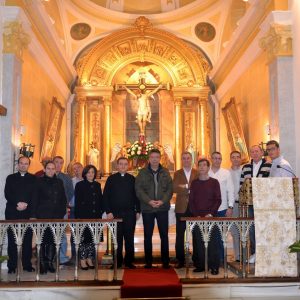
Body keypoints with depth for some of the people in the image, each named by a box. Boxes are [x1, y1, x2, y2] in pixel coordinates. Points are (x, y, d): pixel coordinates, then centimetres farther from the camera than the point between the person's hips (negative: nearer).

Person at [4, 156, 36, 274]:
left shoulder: (33, 179, 10)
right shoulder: (11, 178, 12)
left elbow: (35, 195, 2)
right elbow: (7, 194, 1)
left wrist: (26, 204, -12)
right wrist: (17, 204, -12)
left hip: (28, 213, 0)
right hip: (12, 212, 0)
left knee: (27, 239, 0)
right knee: (12, 239, 1)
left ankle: (27, 264, 8)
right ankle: (12, 266, 7)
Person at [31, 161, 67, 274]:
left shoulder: (59, 182, 14)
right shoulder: (39, 181, 3)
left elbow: (63, 199, 16)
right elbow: (35, 199, -1)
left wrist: (62, 212, 6)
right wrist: (34, 215, -7)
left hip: (56, 216, 3)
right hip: (43, 216, -3)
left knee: (53, 240, 2)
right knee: (43, 239, -4)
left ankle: (50, 262, 11)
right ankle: (42, 264, 3)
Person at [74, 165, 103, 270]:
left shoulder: (97, 185, 13)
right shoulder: (80, 185, 0)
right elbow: (77, 202, -3)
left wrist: (100, 213, 7)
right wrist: (78, 217, -9)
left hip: (95, 216, 4)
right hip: (83, 216, -4)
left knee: (92, 238, 7)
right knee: (83, 238, -3)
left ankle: (90, 259, 17)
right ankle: (82, 260, 5)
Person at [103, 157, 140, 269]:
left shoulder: (132, 179, 8)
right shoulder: (111, 179, 4)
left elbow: (136, 195, 8)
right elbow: (105, 196, 1)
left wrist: (138, 211, 2)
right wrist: (108, 211, -6)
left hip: (130, 213, 1)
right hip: (115, 213, -1)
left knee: (129, 238, 4)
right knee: (117, 238, 4)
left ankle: (129, 261, 13)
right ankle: (117, 261, 13)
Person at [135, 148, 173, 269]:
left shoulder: (165, 172, 7)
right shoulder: (142, 173, 3)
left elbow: (170, 189, 1)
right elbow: (138, 189, -4)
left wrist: (162, 201, -13)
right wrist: (149, 201, -16)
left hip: (163, 208, 1)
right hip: (147, 208, -1)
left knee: (164, 235, 4)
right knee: (148, 235, 6)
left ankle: (165, 261, 13)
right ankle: (148, 261, 15)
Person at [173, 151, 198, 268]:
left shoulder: (198, 173, 7)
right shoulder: (177, 174, 8)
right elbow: (174, 188, -9)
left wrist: (185, 186, -13)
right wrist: (190, 189, -15)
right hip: (181, 208, 1)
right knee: (180, 235, 3)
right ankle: (180, 260, 12)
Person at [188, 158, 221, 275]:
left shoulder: (214, 182, 7)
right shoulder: (194, 183, 12)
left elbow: (218, 200, 1)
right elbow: (191, 200, 8)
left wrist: (211, 213, -11)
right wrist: (196, 215, -5)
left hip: (211, 217, -2)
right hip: (197, 217, 2)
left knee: (212, 242, -4)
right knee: (198, 242, 0)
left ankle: (214, 266, 2)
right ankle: (200, 265, 9)